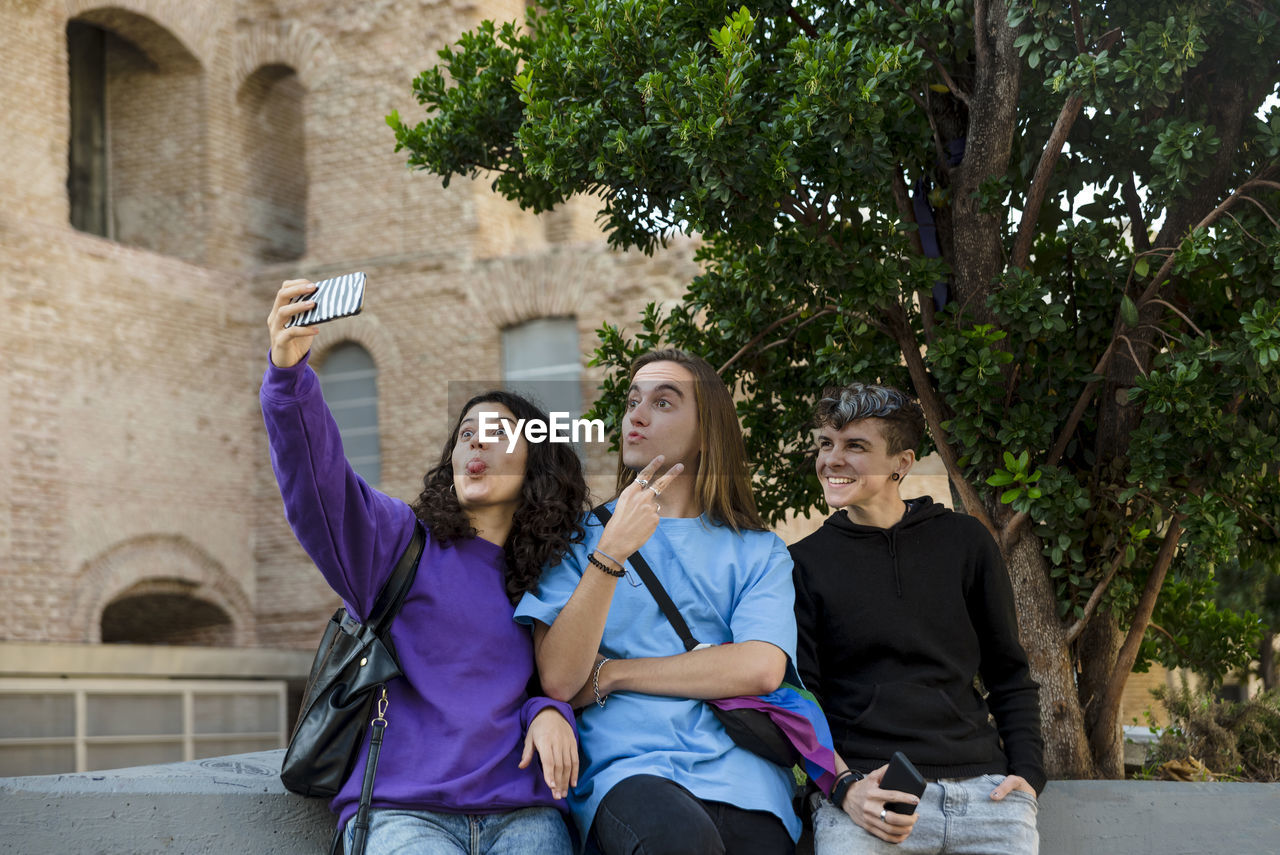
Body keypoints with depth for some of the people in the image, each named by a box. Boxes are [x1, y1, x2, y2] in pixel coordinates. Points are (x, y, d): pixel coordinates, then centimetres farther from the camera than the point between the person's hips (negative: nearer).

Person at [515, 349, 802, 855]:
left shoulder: (759, 552, 17)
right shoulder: (580, 540, 15)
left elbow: (760, 668, -2)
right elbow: (558, 679, -1)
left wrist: (611, 674, -1)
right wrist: (612, 552, -10)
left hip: (740, 773, 2)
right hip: (626, 770, -2)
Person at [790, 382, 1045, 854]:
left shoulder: (964, 541, 11)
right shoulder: (805, 563, 7)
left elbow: (1008, 673, 16)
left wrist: (1027, 772, 3)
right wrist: (844, 785, -13)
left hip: (982, 791, 2)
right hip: (866, 788, -2)